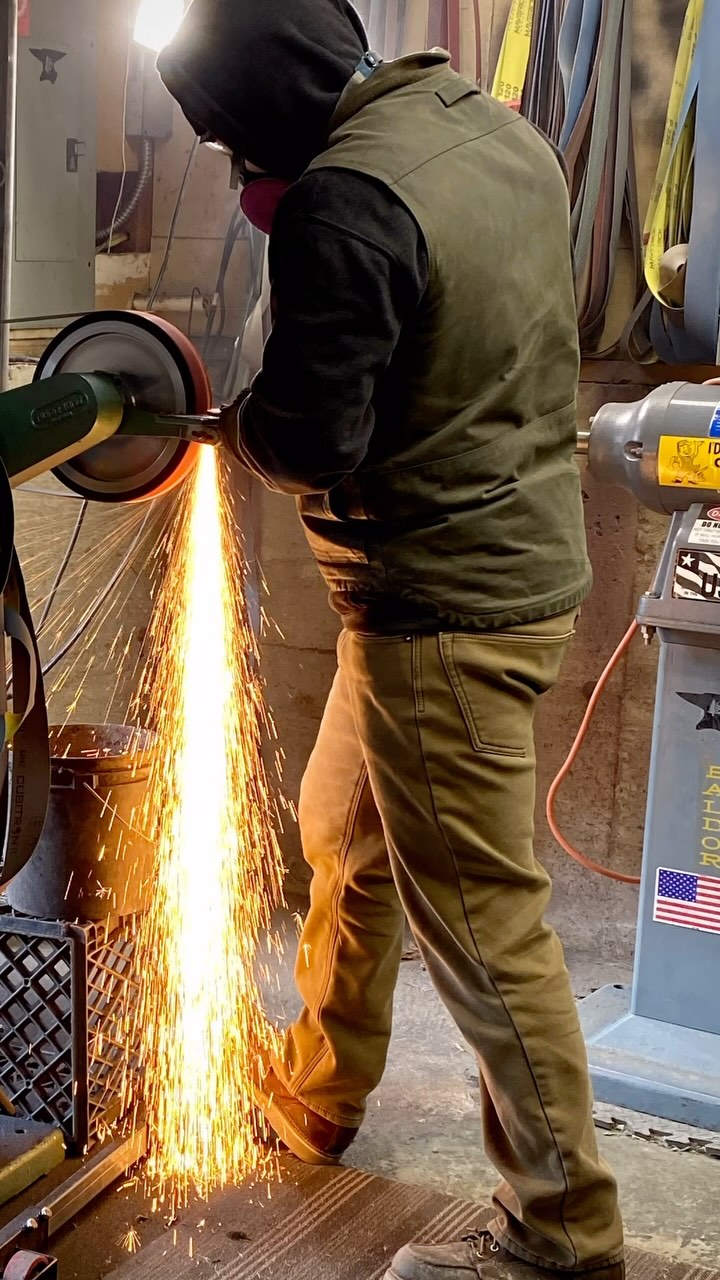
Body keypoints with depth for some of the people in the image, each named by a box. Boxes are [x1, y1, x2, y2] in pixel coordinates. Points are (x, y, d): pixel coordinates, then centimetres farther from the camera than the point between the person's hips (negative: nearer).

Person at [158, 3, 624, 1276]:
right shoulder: (502, 129, 5)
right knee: (342, 833, 24)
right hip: (526, 552, 10)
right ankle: (315, 1098, 43)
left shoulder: (345, 202, -22)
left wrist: (235, 416, 1)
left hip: (445, 608, -10)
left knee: (480, 919, 1)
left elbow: (310, 445, -21)